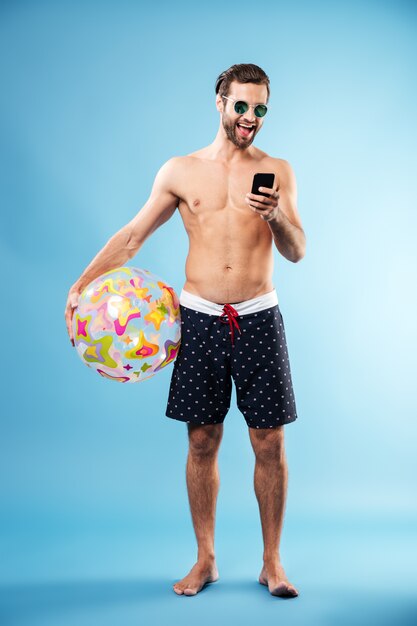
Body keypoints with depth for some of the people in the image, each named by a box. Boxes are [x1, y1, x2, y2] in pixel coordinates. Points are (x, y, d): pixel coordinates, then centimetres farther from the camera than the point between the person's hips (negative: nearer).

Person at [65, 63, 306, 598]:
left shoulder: (277, 171, 7)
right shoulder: (180, 172, 7)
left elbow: (296, 252, 2)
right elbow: (132, 236, 10)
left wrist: (276, 216, -19)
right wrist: (82, 284, 2)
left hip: (258, 319, 0)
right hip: (201, 319, 0)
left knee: (270, 444, 2)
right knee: (201, 442, 6)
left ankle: (272, 562, 18)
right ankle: (205, 560, 22)